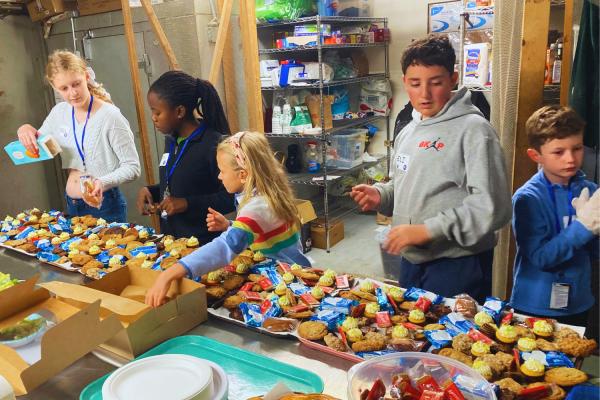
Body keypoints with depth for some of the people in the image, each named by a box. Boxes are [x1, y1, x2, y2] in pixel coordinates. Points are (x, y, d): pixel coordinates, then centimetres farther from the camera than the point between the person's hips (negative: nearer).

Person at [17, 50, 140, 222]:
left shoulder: (110, 116, -18)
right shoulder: (59, 113, 3)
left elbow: (132, 167, -16)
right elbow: (37, 147, 17)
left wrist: (104, 182, -32)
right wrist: (26, 131, -4)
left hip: (105, 205, -6)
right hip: (72, 205, 6)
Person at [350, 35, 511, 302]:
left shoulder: (472, 129, -14)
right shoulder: (408, 131, 9)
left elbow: (492, 207, -20)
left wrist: (428, 230, -23)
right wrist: (380, 195, 0)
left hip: (457, 266, -7)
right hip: (411, 260, 7)